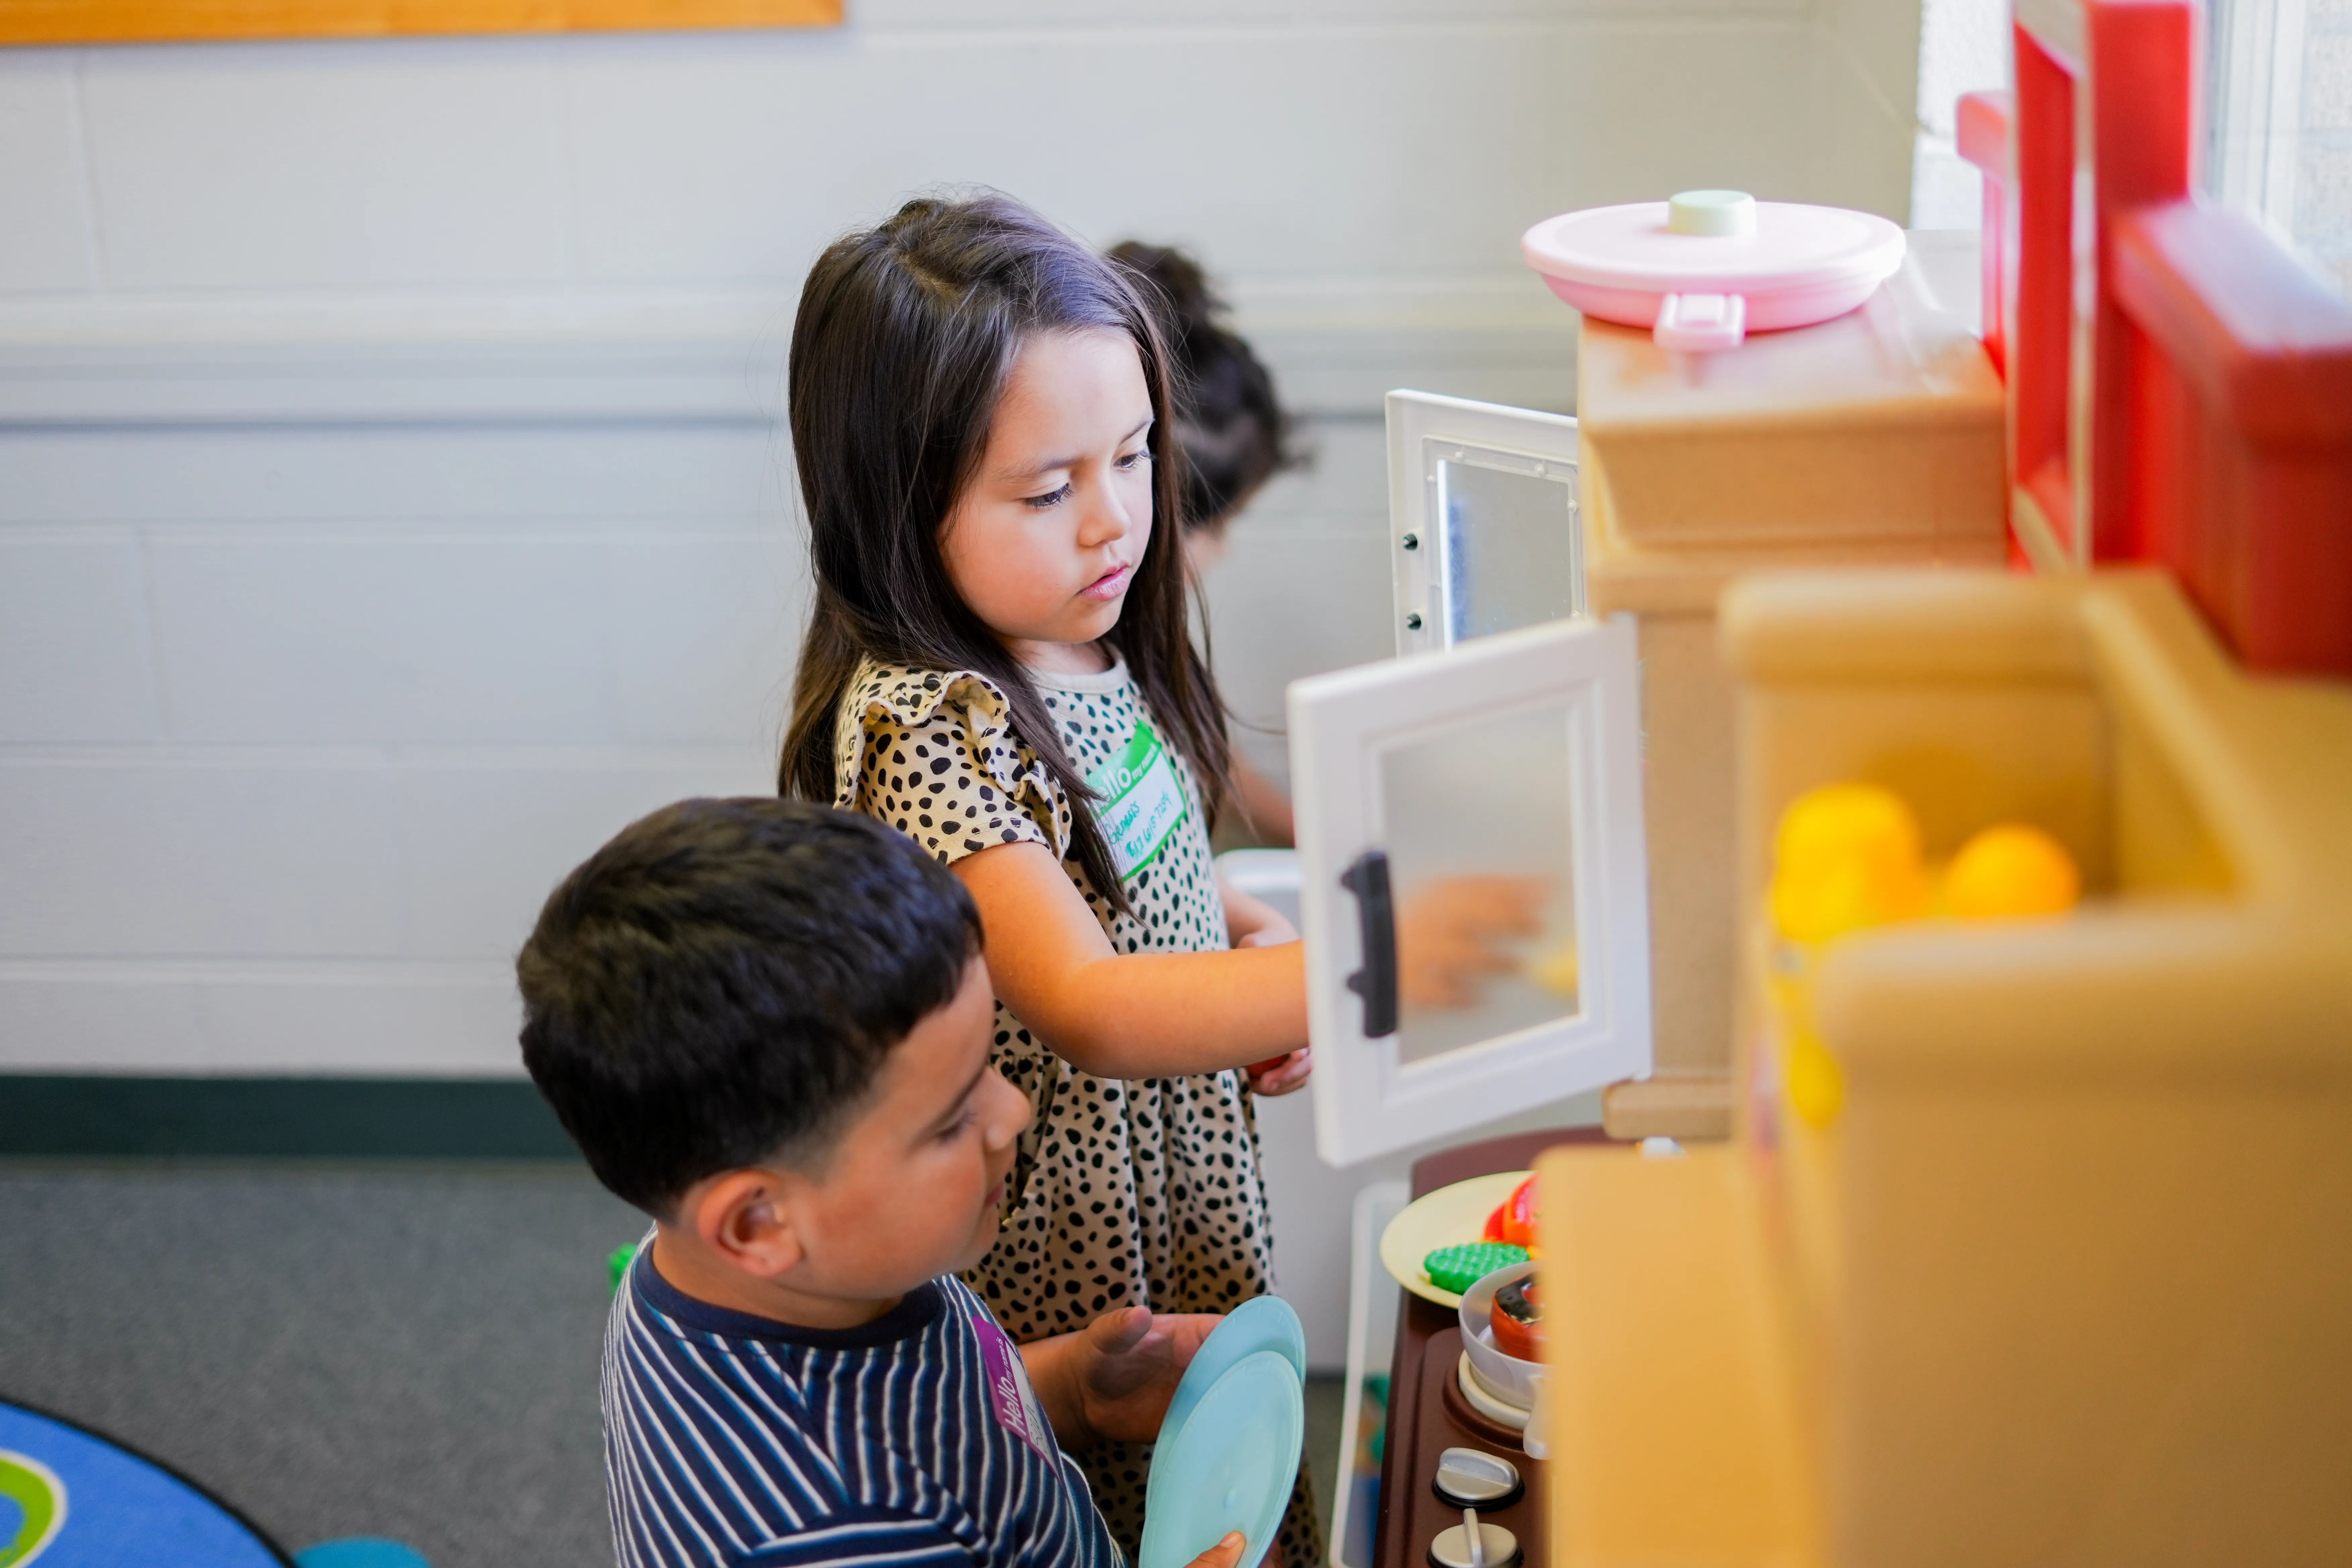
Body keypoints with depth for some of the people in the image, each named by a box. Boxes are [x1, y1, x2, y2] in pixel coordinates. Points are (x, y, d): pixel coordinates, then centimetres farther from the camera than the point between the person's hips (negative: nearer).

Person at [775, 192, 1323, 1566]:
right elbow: (1087, 1010, -37)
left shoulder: (1084, 645, -1)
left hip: (1185, 1205, 8)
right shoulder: (928, 729, -29)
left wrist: (1247, 930, -3)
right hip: (1064, 1260, -8)